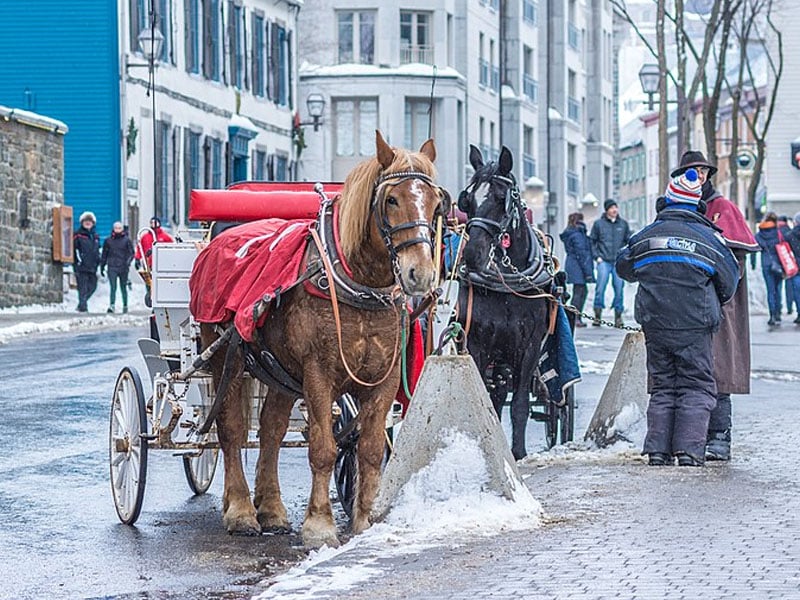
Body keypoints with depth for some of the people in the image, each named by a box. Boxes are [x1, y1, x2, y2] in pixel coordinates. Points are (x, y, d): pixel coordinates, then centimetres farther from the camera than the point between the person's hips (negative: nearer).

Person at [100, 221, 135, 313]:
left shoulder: (127, 240, 2)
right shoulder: (108, 240, 8)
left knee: (123, 288, 9)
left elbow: (131, 253, 0)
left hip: (123, 268, -1)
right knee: (113, 288, -10)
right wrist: (102, 266, 14)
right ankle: (112, 305, -16)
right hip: (112, 268, 1)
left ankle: (125, 306, 19)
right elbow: (104, 255, 16)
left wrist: (128, 262, -17)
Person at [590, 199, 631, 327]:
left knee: (619, 287, 1)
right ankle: (597, 315, -3)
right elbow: (592, 242, 8)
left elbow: (629, 241, 16)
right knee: (600, 287, -9)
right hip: (604, 262, -2)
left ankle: (618, 315, 8)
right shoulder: (598, 224, 4)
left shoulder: (623, 224, 10)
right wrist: (597, 256, -2)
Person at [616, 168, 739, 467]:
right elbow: (729, 282, 5)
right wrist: (713, 306, 24)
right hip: (695, 327, -3)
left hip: (654, 325, 3)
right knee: (697, 386, 3)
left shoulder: (646, 236, 3)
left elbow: (623, 267, 18)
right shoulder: (708, 237, -3)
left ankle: (657, 448, 6)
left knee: (662, 386, 12)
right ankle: (689, 449, -7)